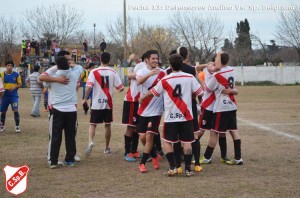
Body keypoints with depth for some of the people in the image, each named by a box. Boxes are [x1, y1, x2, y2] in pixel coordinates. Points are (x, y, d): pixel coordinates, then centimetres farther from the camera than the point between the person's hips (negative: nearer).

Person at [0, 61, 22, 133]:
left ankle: (17, 126, -3)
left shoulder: (16, 75, -2)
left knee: (15, 110, -12)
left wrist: (14, 87, -13)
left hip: (14, 95, -2)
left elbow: (20, 84, 4)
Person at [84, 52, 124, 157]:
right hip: (108, 103, 2)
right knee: (107, 125, 14)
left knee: (93, 124, 5)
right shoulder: (113, 72, 0)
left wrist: (85, 99, -5)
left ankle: (90, 141, -22)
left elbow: (89, 87, -16)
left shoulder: (94, 72, -6)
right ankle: (107, 148, 22)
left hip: (96, 103, -2)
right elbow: (121, 88, -2)